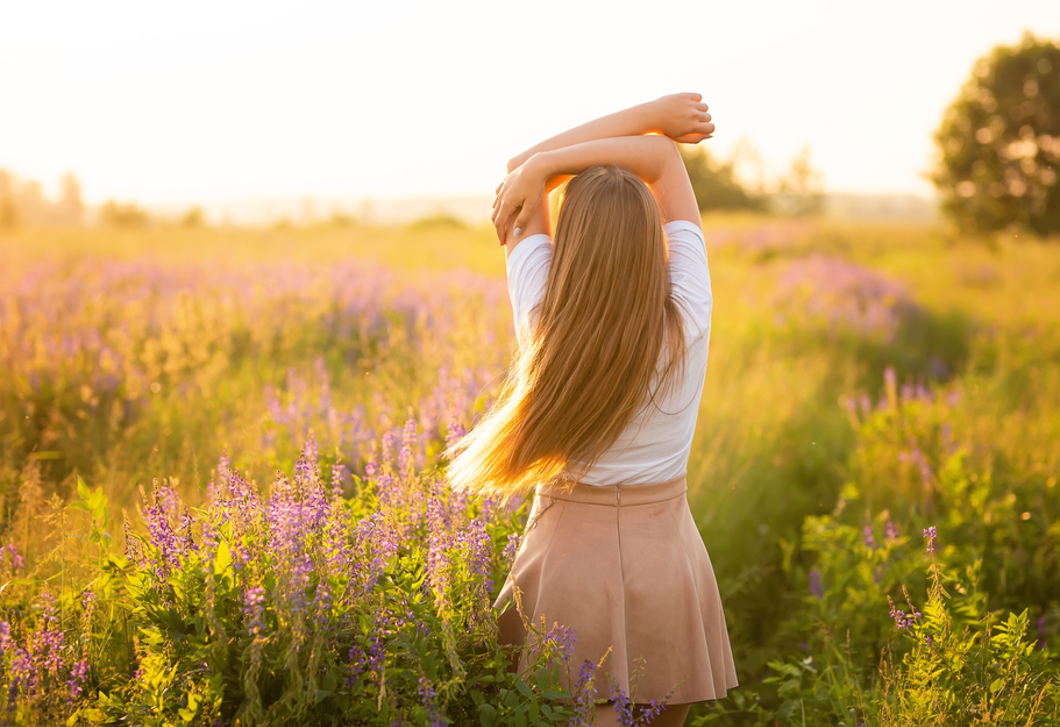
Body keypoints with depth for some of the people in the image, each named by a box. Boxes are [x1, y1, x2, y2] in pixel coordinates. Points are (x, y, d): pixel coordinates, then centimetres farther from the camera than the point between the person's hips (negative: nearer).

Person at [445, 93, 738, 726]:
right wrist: (543, 167, -12)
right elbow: (662, 157, -3)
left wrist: (652, 114, -1)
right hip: (669, 560, 2)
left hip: (571, 558, -2)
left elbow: (525, 165, -1)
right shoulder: (689, 319, -11)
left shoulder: (546, 323, -13)